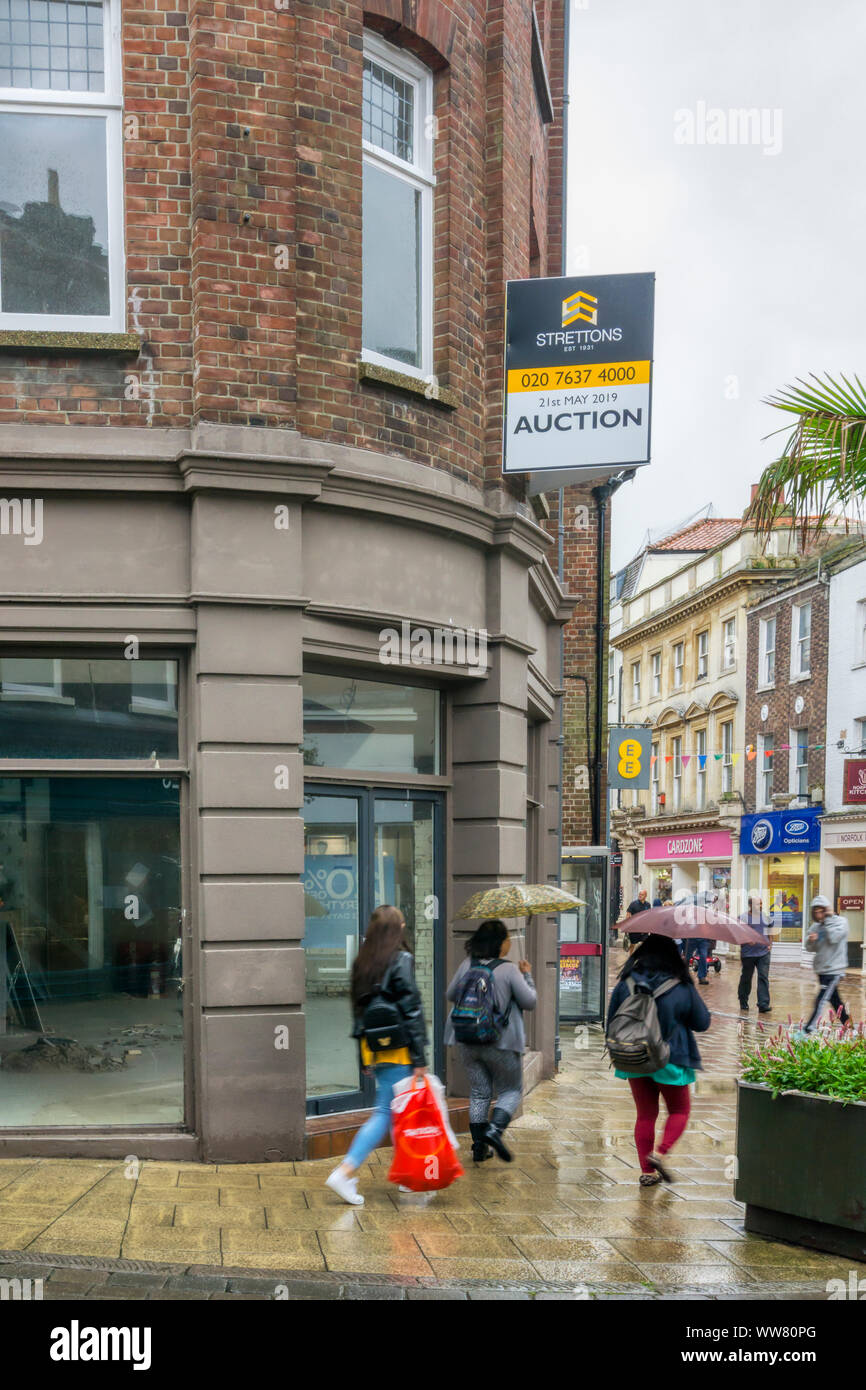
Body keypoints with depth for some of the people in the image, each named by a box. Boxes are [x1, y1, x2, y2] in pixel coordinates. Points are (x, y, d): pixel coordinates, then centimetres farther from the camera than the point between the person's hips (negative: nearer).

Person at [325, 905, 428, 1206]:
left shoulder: (362, 961, 9)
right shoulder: (401, 961, -12)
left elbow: (358, 1008, 13)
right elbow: (412, 1011, -14)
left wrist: (365, 1059, 19)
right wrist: (420, 1059, -13)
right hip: (398, 1049, -7)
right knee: (385, 1112, -4)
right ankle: (346, 1172, -10)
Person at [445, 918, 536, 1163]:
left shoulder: (467, 965, 1)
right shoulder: (508, 970, -11)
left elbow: (451, 994, 12)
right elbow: (530, 1001, -5)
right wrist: (527, 976, 8)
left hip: (467, 1040, 4)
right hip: (501, 1042, -4)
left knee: (479, 1092, 14)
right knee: (511, 1090, 12)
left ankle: (479, 1146, 14)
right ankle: (495, 1130, -10)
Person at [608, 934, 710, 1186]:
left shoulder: (625, 985, -6)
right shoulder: (682, 988, -12)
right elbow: (702, 1023, -3)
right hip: (671, 1061, -3)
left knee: (645, 1114, 14)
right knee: (680, 1110, 16)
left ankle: (647, 1171, 12)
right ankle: (661, 1152, -6)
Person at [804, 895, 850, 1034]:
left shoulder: (841, 921, -7)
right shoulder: (816, 926, 7)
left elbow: (833, 938, -22)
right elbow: (810, 948, 8)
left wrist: (828, 919, -17)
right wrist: (810, 940, -15)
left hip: (834, 969, -6)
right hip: (821, 969, 6)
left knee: (821, 1000, -13)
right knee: (834, 999, 16)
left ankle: (808, 1030, -14)